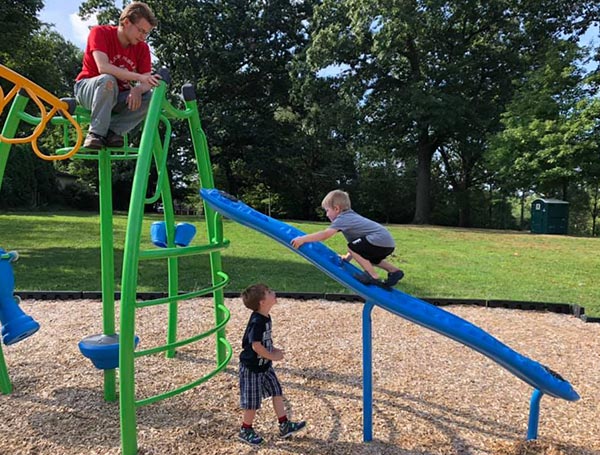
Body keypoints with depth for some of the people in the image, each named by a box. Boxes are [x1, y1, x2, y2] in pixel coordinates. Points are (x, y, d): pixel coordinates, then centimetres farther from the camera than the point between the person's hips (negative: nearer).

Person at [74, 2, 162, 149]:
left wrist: (138, 89, -36)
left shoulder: (142, 48, -4)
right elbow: (103, 67, -32)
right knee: (107, 80, -38)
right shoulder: (100, 32, -15)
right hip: (88, 88, -4)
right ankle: (96, 133, -28)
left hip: (117, 97, 4)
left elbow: (147, 82, -11)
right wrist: (139, 77, -41)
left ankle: (113, 131, -19)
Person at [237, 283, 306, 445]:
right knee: (253, 401, 6)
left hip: (264, 365, 9)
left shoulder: (266, 318, 0)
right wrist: (272, 356, -18)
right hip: (251, 367, -9)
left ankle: (284, 426, 25)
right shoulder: (257, 322, -28)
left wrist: (273, 349, 0)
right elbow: (256, 346, -30)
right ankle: (246, 430, 28)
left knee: (277, 391, 13)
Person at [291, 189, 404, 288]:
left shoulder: (342, 219, -9)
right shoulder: (350, 216, 20)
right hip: (387, 242, 10)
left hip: (380, 240, -10)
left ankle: (373, 276, -9)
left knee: (352, 248, -10)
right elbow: (356, 242, 25)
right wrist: (348, 257, 22)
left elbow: (325, 234, -19)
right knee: (369, 258, 29)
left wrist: (302, 239, -17)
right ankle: (395, 271, 27)